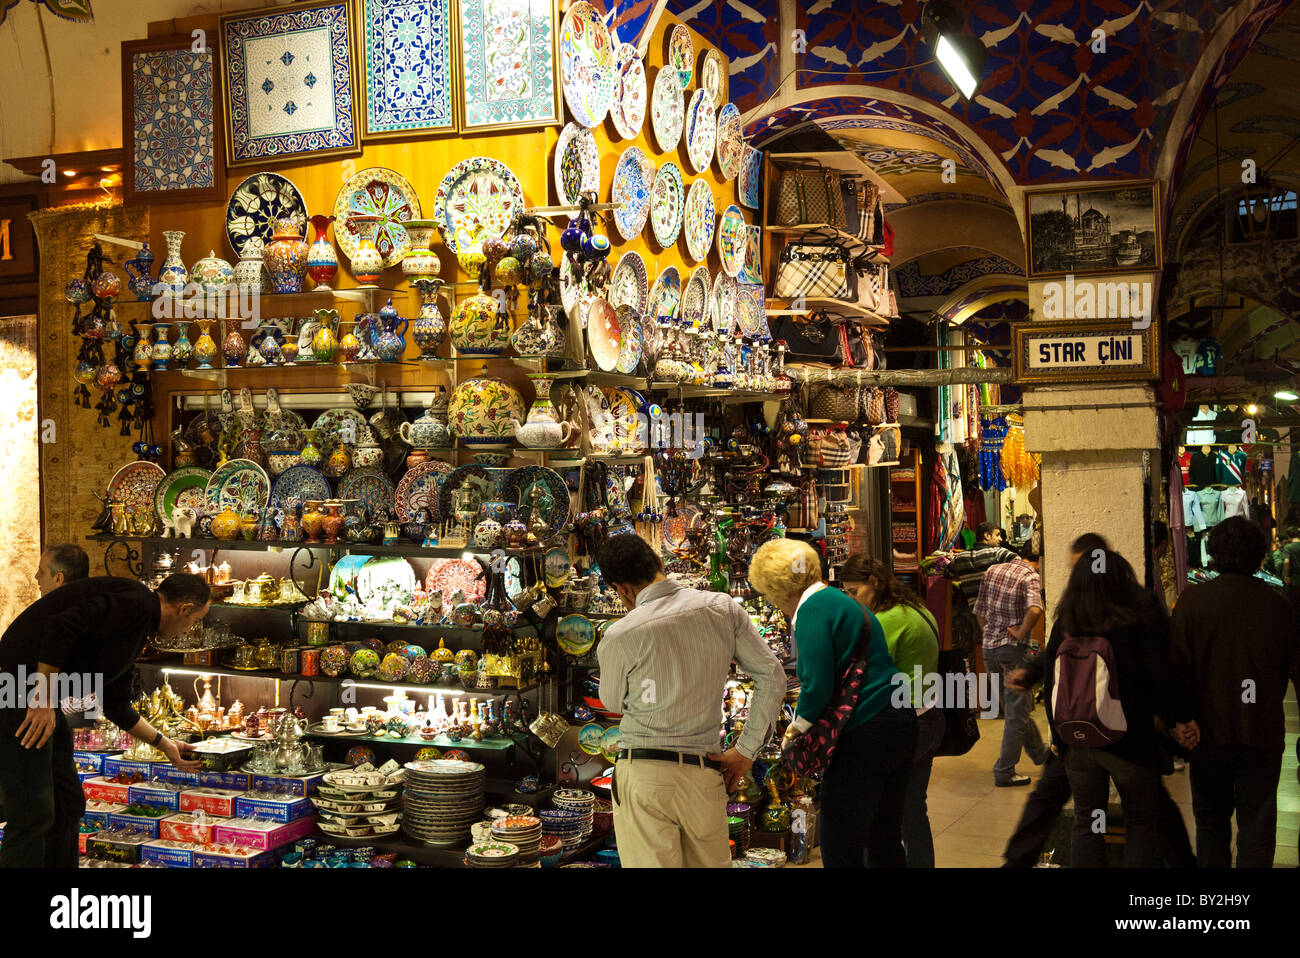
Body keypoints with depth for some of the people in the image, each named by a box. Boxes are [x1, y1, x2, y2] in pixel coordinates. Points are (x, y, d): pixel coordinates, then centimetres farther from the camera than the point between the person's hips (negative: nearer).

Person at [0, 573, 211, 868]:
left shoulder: (137, 628, 18)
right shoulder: (135, 602, -13)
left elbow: (117, 705, 25)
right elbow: (61, 625, -25)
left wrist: (165, 744, 32)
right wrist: (45, 699, -22)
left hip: (43, 700, 10)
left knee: (68, 803, 16)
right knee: (34, 812, -9)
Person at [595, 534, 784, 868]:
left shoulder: (619, 637, -11)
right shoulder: (724, 608, -1)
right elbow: (772, 677, 4)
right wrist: (745, 751, 7)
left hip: (644, 776, -3)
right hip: (705, 773, 4)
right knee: (712, 863, 17)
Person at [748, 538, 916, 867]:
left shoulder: (812, 609, -12)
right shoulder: (845, 602, 18)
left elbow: (817, 686, -19)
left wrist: (797, 726, -1)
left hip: (865, 734, -10)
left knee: (840, 848, -2)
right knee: (884, 839, 18)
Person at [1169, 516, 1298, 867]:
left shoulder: (1193, 598, -8)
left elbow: (1179, 663, -11)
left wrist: (1183, 717, -6)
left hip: (1209, 732, 0)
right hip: (1263, 733, 0)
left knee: (1211, 823, 15)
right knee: (1257, 825, 7)